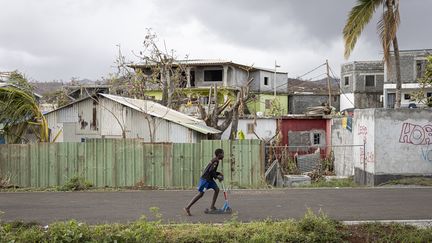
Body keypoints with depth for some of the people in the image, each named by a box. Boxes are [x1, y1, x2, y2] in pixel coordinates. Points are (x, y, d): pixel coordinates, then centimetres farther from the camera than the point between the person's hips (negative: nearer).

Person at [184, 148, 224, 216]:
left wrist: (219, 173, 12)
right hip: (205, 179, -10)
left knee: (217, 189, 6)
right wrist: (217, 177, -13)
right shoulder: (216, 161, -15)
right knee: (200, 194, -9)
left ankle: (212, 206, 9)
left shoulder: (215, 160, 15)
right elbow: (211, 171, -23)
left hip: (209, 179, 10)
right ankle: (187, 208, -5)